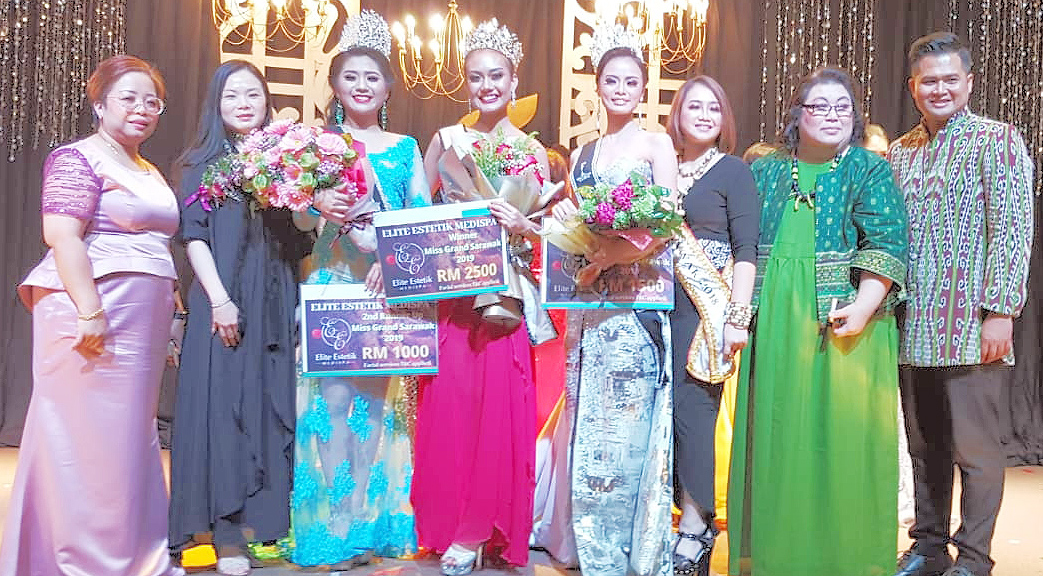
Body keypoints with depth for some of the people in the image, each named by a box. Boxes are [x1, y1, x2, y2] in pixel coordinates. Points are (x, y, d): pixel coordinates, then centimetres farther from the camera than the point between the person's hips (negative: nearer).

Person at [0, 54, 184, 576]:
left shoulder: (151, 173, 21)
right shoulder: (79, 159, -4)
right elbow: (62, 235, -15)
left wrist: (169, 315, 20)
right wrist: (89, 312, -23)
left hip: (142, 320, 9)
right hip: (95, 313, -8)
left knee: (131, 434, 10)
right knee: (89, 432, -5)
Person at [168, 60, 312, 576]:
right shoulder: (203, 163, 6)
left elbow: (301, 236, 15)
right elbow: (194, 236, -2)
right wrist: (219, 299, -14)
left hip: (276, 303, 3)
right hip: (224, 302, -3)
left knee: (272, 403, 4)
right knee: (224, 403, -4)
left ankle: (262, 519, 16)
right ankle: (226, 533, 4)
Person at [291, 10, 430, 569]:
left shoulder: (405, 147, 12)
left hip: (391, 289, 1)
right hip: (331, 286, 0)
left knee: (379, 401, 1)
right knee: (331, 398, -5)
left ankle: (378, 522, 11)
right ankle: (334, 526, 4)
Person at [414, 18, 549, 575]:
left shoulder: (532, 150, 6)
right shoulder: (445, 139, 8)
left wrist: (521, 224, -14)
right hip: (448, 291, 1)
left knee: (497, 405, 0)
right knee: (448, 404, 0)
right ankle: (454, 525, 15)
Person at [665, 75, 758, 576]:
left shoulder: (733, 171, 2)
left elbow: (745, 250, -5)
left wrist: (738, 317, -13)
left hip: (707, 310, -5)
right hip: (659, 308, 5)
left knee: (693, 408, -7)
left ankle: (694, 532, 4)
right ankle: (694, 515, 15)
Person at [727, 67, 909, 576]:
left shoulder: (870, 171, 3)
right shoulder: (765, 172, 12)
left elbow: (887, 244, -7)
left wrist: (862, 308, -19)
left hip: (843, 326, -3)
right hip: (774, 326, 3)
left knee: (839, 433, 0)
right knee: (776, 434, 7)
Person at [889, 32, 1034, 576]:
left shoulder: (997, 140, -2)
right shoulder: (898, 152, 14)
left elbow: (1012, 232, -9)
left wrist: (999, 311, -16)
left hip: (971, 325, -5)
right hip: (912, 327, 5)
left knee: (974, 447, 1)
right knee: (925, 446, 13)